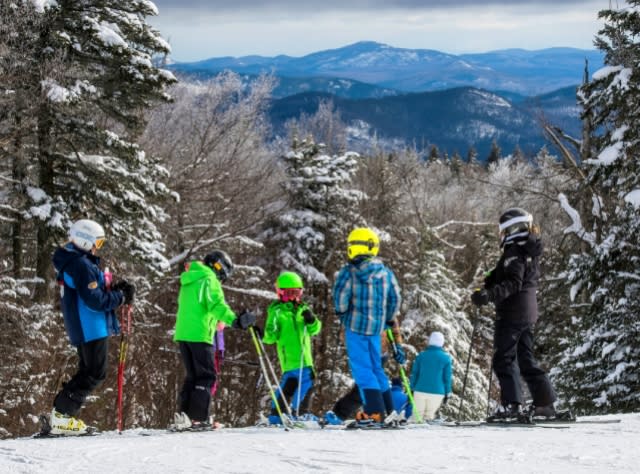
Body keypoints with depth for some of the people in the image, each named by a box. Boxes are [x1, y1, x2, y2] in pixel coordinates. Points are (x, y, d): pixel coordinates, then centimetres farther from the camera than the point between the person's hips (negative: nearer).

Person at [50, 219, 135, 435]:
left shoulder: (70, 263, 15)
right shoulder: (83, 265, -19)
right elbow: (95, 301, -22)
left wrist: (114, 289, 8)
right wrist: (121, 296, -10)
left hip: (81, 328, 10)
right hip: (92, 328, -10)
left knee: (87, 372, 18)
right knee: (95, 373, -6)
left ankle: (61, 413, 14)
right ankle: (62, 417, -9)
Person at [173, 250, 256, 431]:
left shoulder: (189, 282, 23)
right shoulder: (209, 280, -6)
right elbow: (217, 304, -23)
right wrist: (234, 320, -35)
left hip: (182, 334, 8)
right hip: (200, 335, -8)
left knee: (193, 376, 15)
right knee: (206, 377, -4)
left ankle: (184, 416, 7)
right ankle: (198, 419, -10)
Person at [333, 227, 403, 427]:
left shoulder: (349, 272, -12)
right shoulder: (385, 272, 4)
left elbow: (341, 298, -14)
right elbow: (395, 298, 9)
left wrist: (341, 313, 8)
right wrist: (388, 320, 24)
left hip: (356, 325, -5)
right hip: (376, 327, 5)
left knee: (362, 369, -2)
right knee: (376, 367, 17)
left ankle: (374, 412, -10)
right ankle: (388, 409, 19)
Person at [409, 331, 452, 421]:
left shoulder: (421, 355, 4)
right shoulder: (446, 358, -1)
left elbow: (414, 373, 6)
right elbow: (447, 377, 0)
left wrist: (412, 388, 13)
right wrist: (447, 393, 7)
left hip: (420, 391, 1)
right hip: (437, 392, -1)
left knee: (418, 413, 5)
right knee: (429, 414, 5)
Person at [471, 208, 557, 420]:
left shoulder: (515, 252, -15)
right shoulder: (530, 251, 15)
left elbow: (513, 284, -25)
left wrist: (489, 295, -34)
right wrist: (490, 281, 28)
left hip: (512, 313, -10)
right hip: (528, 312, 10)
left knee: (504, 359, -7)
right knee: (526, 359, 14)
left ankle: (511, 404, -13)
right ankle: (545, 402, 11)